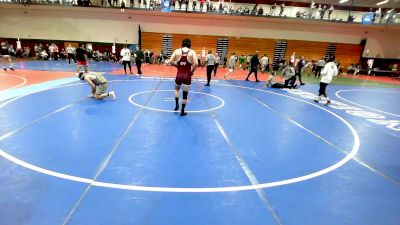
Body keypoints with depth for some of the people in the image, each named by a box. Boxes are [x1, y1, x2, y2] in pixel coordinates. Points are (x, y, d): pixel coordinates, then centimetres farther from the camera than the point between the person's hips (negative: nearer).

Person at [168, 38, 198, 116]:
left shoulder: (177, 51, 2)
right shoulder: (192, 52, -2)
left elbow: (170, 61, -5)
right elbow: (196, 64, -15)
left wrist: (177, 65, 9)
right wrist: (192, 71, 0)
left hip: (179, 74, 2)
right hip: (187, 75, -2)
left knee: (177, 89, 30)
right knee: (185, 94, 8)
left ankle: (176, 104, 21)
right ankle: (182, 111, 16)